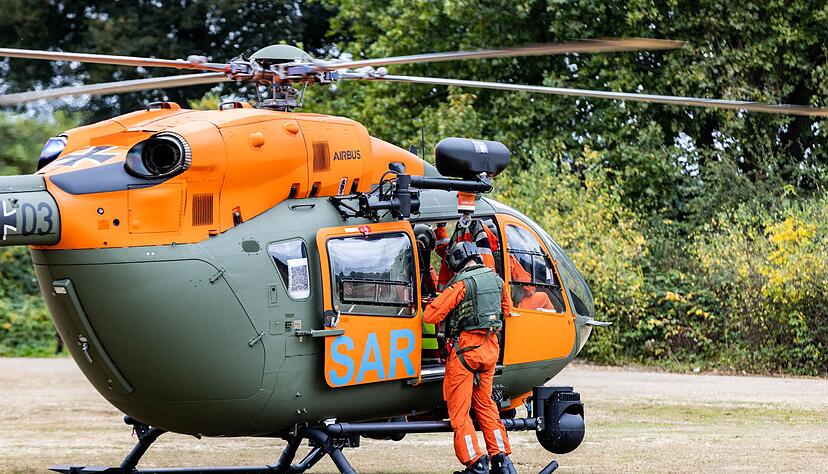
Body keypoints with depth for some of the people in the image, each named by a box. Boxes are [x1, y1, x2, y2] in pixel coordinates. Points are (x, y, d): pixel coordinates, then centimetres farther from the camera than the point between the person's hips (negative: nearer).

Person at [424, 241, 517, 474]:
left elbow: (430, 315, -16)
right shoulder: (496, 280, 6)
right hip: (490, 348, 7)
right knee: (485, 404, 18)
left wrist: (432, 304, 5)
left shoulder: (462, 283, -14)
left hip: (465, 349, -7)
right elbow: (505, 308, 26)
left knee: (458, 409, 1)